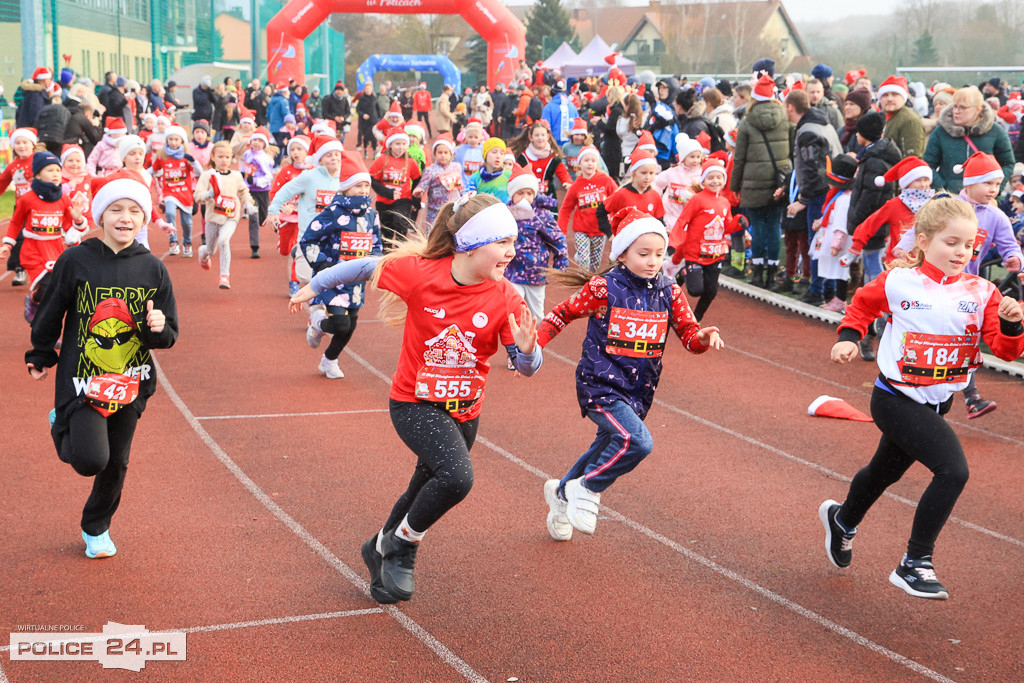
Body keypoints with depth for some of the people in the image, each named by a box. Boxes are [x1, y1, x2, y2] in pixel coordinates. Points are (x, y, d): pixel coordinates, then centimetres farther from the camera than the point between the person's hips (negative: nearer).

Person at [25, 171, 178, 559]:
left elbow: (169, 337, 3)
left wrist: (157, 328, -19)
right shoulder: (76, 261, -9)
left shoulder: (153, 269, -1)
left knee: (115, 462, 11)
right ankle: (62, 426, 18)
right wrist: (41, 357, 14)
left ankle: (96, 528, 36)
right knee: (90, 459, -17)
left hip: (130, 382, 3)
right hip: (81, 380, -3)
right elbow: (51, 313, 5)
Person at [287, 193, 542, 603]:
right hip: (415, 404, -4)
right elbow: (366, 268, -3)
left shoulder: (505, 299, -14)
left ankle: (382, 549, 48)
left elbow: (528, 368, -11)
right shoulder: (420, 272, -19)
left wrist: (527, 351, -36)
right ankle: (401, 544, -1)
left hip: (464, 412, 4)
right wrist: (314, 287, 10)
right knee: (456, 477, -27)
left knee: (427, 493, 19)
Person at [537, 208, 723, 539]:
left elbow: (688, 333, 4)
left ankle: (562, 493, 45)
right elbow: (563, 313, 1)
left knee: (606, 450, 18)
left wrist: (704, 337, -19)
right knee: (638, 441, -26)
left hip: (638, 391, 6)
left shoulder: (669, 292, 2)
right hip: (600, 385, -6)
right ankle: (587, 490, -3)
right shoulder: (603, 287, -11)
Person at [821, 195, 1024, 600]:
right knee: (953, 470, -23)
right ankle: (915, 564, -12)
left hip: (937, 404, 5)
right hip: (897, 400, -5)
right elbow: (862, 304, 10)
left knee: (886, 471, 27)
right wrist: (848, 337, -4)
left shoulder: (981, 293, -5)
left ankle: (842, 519, 57)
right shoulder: (898, 283, -10)